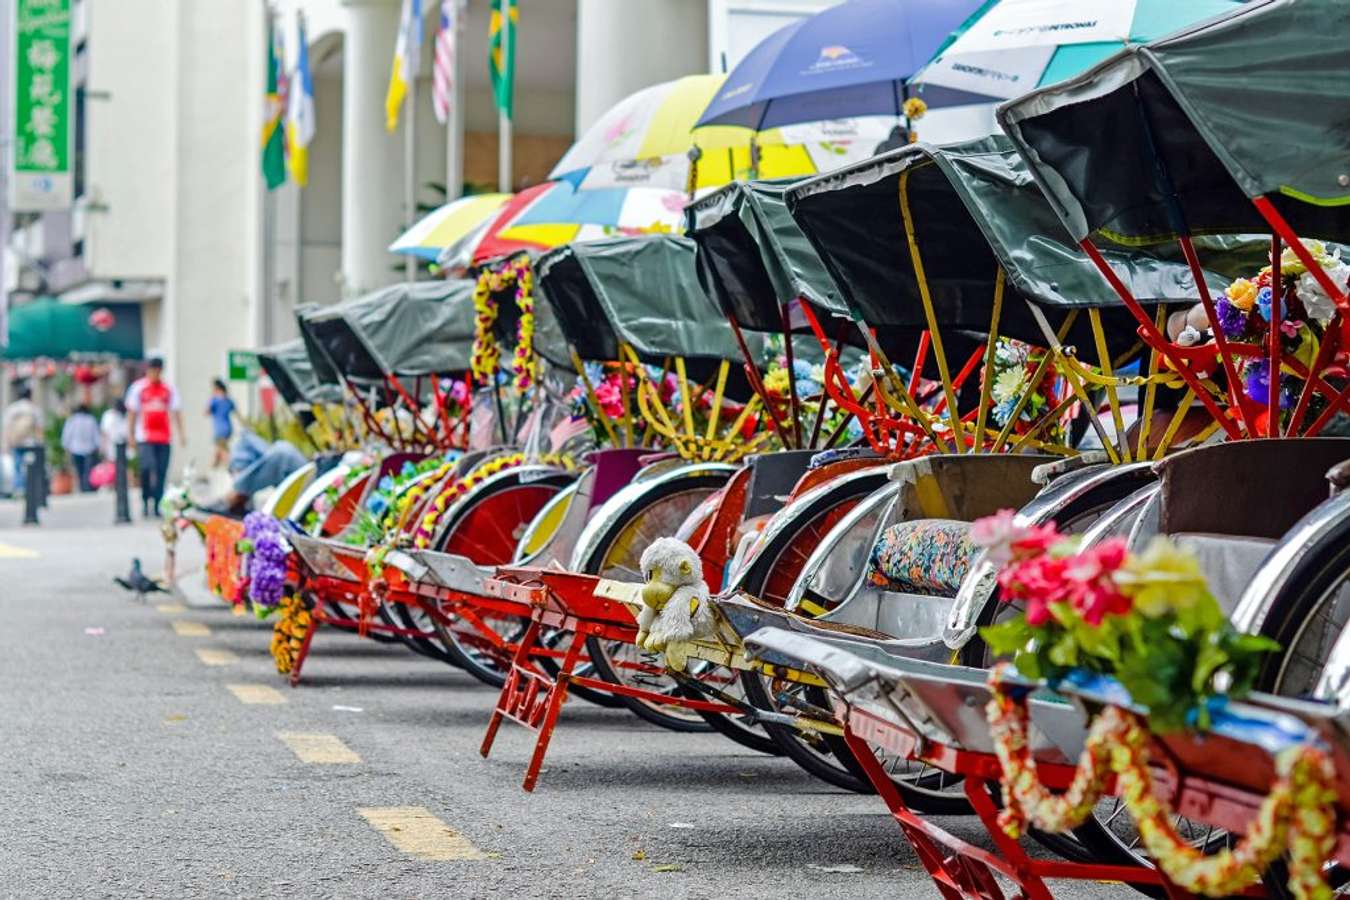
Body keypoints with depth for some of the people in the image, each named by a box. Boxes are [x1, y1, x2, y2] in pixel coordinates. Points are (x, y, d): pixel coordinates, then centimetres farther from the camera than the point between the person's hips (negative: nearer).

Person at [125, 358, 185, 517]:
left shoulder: (169, 389, 9)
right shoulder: (138, 387, 4)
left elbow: (175, 412, 10)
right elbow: (132, 412, 6)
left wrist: (181, 433, 1)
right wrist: (131, 435, 2)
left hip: (164, 438, 3)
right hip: (145, 438, -3)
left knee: (161, 472, 1)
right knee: (147, 466, -19)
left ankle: (158, 506, 7)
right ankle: (145, 500, -3)